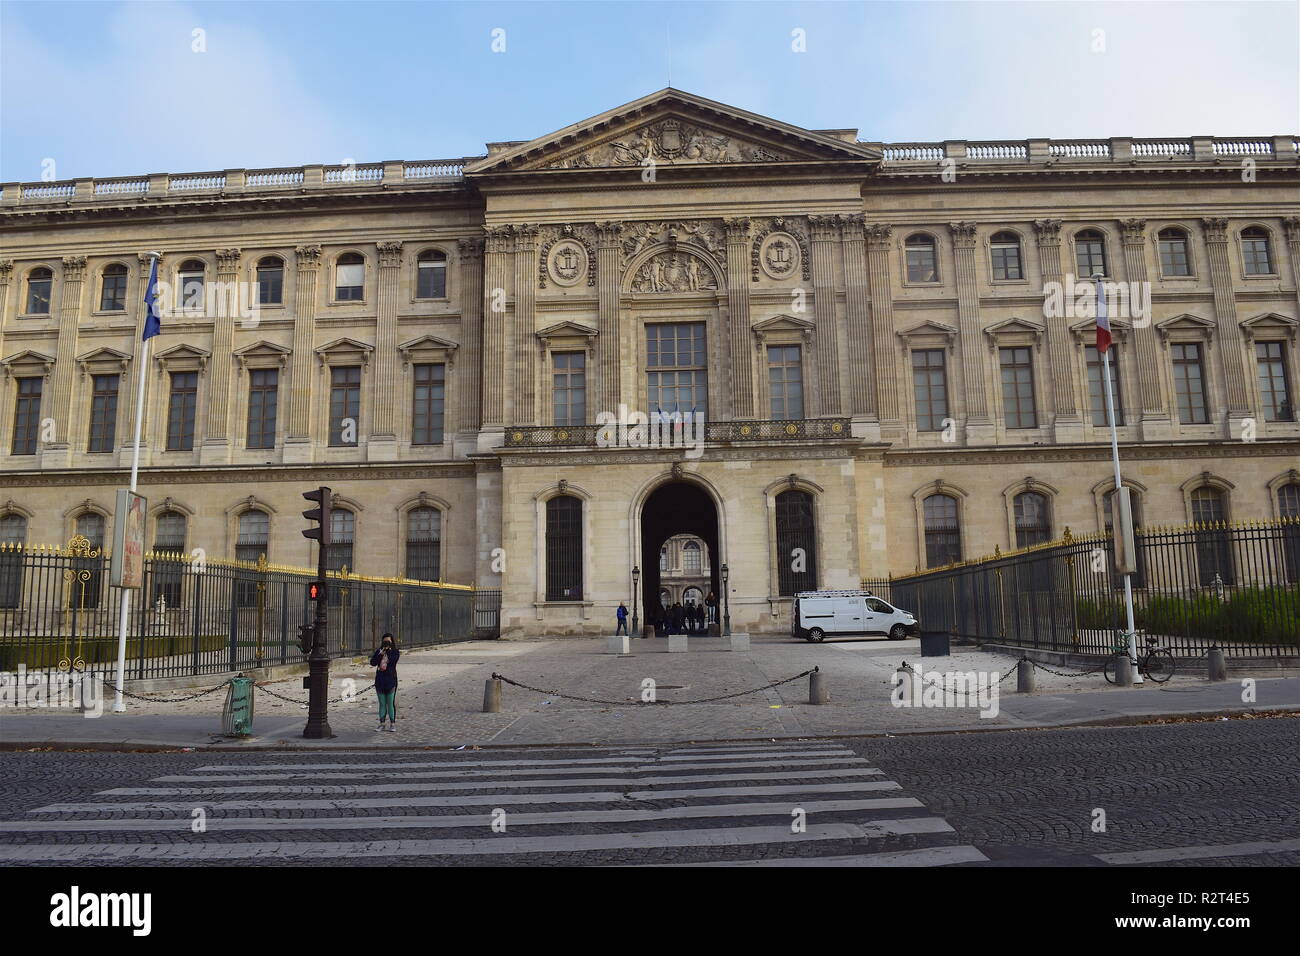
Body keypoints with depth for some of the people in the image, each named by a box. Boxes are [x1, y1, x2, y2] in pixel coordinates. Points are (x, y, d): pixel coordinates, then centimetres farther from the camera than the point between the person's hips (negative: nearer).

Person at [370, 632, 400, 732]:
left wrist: (388, 650, -15)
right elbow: (372, 663, -5)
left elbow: (393, 660, -20)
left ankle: (393, 724, 6)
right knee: (382, 703, 10)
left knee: (391, 703, -1)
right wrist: (380, 653, -17)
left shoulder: (395, 652, -1)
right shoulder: (379, 652, 7)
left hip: (391, 680, -3)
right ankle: (381, 724, 17)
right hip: (380, 680, 3)